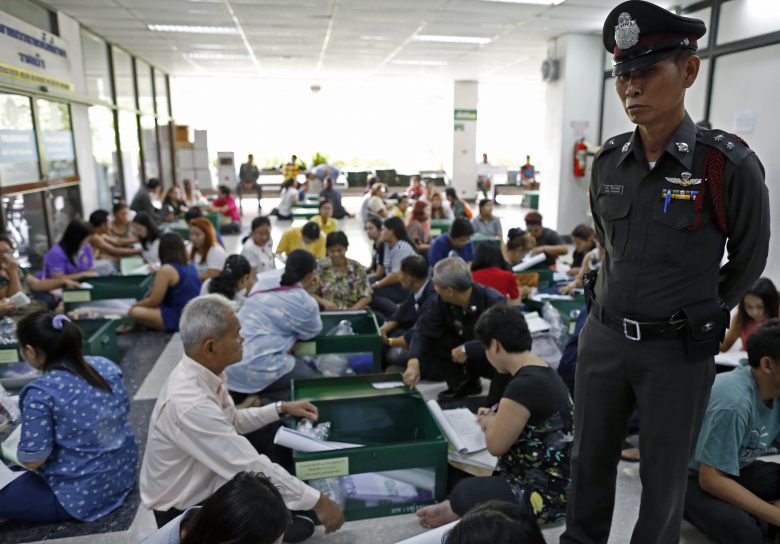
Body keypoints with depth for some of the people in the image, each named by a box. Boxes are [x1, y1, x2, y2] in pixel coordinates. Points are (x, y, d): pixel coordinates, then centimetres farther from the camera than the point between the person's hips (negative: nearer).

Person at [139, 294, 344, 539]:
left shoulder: (202, 374, -8)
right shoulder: (189, 403, -35)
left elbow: (233, 421, 11)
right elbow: (252, 467, -32)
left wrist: (281, 408, 2)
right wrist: (316, 501, -25)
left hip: (205, 483, 8)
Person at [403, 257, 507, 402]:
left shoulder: (494, 302, -30)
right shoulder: (441, 301, -17)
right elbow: (424, 330, -20)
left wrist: (467, 349, -35)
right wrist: (414, 362, -35)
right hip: (467, 355, 5)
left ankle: (495, 404, -12)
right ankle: (465, 381, 2)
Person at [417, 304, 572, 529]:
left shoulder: (525, 385, -26)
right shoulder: (545, 373, 4)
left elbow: (496, 445, -17)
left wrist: (488, 424, 1)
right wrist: (496, 418, 7)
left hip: (544, 495, -9)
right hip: (552, 483, 9)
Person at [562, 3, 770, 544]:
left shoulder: (729, 165, -15)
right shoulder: (608, 161, -1)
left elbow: (750, 260, 0)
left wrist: (699, 316, 10)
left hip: (679, 349, -4)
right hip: (604, 337, 5)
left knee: (664, 476, 14)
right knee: (590, 460, 18)